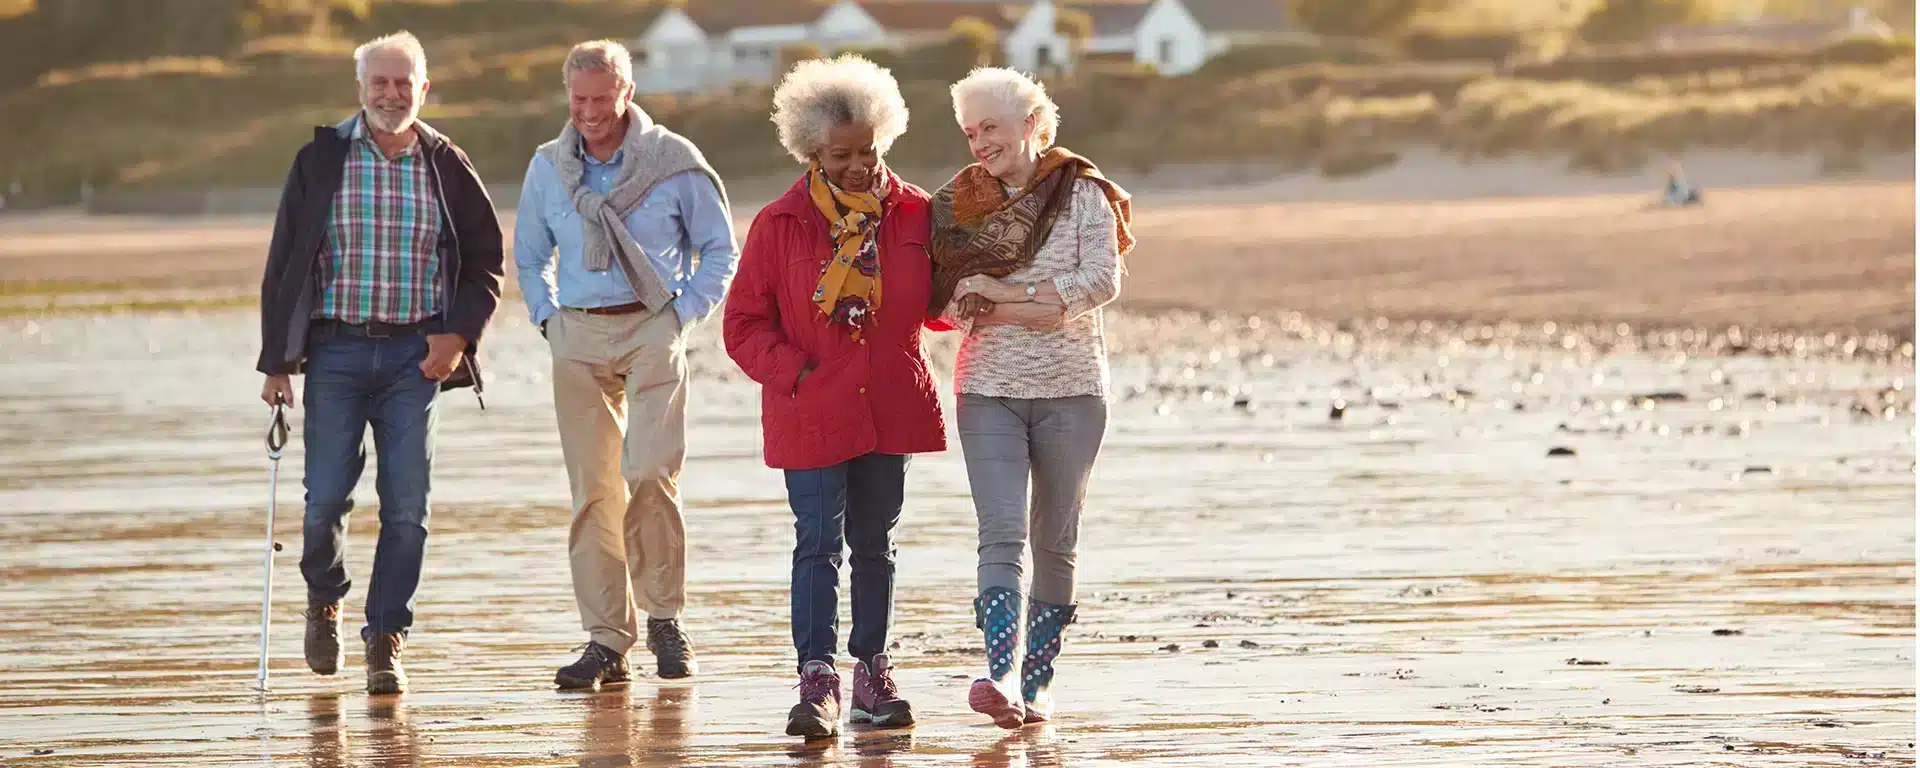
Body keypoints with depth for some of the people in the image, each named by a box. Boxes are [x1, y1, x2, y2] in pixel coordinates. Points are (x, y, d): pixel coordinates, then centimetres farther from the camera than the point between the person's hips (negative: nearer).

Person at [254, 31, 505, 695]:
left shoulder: (446, 166, 5)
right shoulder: (320, 160, 2)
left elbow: (486, 260, 12)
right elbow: (283, 263, 4)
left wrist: (458, 335, -3)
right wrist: (277, 361, -1)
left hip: (415, 355, 1)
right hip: (335, 348, -1)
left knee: (407, 507, -3)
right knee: (326, 496, -4)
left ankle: (385, 643, 6)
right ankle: (324, 598, 26)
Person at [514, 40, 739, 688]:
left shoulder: (674, 162, -2)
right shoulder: (548, 168, 8)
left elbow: (719, 250, 8)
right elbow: (530, 257, 23)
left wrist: (682, 316, -2)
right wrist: (549, 319, 9)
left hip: (653, 329, -3)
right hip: (578, 337, 3)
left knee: (650, 476, -16)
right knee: (593, 490, -1)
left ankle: (664, 618, 1)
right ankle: (607, 640, 2)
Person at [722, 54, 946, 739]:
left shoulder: (913, 215, 2)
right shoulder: (780, 226, -4)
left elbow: (935, 303, 13)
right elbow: (744, 324, 0)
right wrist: (795, 373, -13)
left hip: (889, 408, 3)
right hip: (811, 413, -3)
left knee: (874, 543, 13)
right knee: (818, 542, -8)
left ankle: (872, 673, 23)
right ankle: (817, 680, -11)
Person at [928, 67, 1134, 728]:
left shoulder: (1081, 192, 0)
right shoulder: (959, 204, 6)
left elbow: (1103, 280, -11)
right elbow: (952, 302, -1)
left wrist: (1006, 293, -14)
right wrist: (1036, 309, -16)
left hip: (1071, 389, 0)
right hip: (989, 389, 0)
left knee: (1055, 541, 6)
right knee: (1003, 534, -15)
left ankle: (1036, 680, 14)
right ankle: (1002, 675, -29)